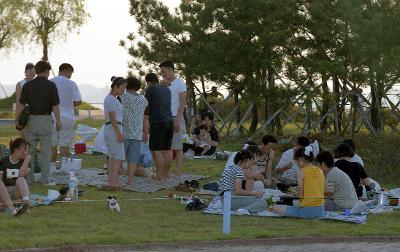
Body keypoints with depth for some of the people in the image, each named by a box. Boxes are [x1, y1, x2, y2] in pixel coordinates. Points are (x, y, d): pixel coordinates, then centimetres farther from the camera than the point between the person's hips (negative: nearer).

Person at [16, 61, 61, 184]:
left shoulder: (27, 85, 0)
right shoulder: (51, 85, -5)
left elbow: (21, 105, -3)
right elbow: (55, 106, -5)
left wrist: (17, 120, 5)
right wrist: (58, 121, 5)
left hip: (31, 119, 2)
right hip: (46, 120, -2)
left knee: (29, 151, 9)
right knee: (45, 151, 5)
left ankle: (29, 179, 10)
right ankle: (44, 179, 3)